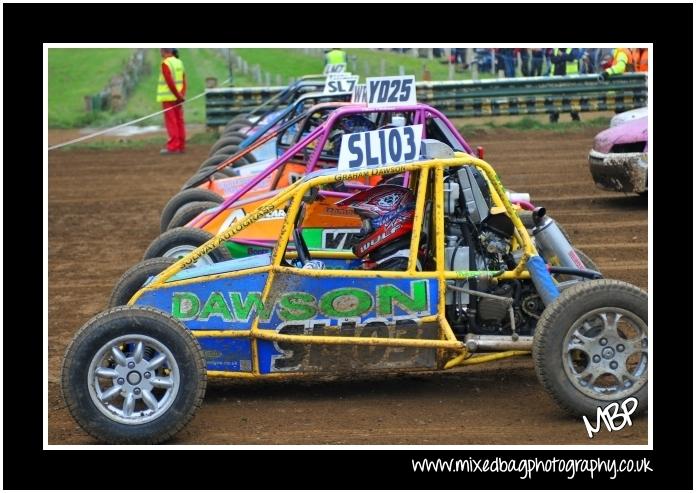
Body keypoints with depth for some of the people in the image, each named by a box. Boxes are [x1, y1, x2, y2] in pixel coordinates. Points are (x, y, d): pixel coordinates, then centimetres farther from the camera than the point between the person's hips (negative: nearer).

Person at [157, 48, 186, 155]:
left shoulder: (165, 64, -13)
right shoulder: (179, 62, 9)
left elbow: (170, 82, -19)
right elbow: (184, 80, 4)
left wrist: (179, 96, -13)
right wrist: (182, 94, -3)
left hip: (168, 97, -7)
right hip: (177, 97, 7)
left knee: (171, 122, -6)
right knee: (179, 121, 8)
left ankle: (173, 147, -8)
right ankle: (181, 146, 10)